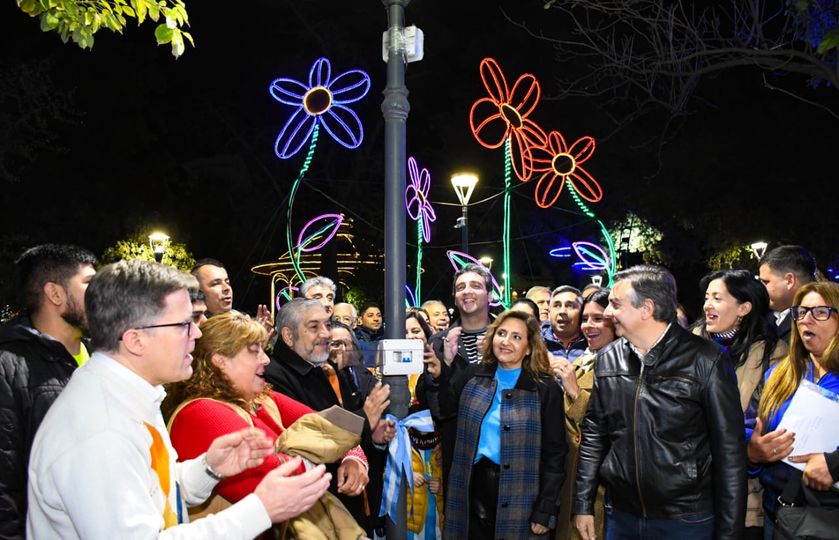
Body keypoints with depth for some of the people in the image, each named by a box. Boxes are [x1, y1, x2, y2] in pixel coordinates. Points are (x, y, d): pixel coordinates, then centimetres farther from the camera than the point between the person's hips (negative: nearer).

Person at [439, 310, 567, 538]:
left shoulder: (546, 389, -5)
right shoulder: (473, 376, 5)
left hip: (518, 494, -3)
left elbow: (555, 454, -5)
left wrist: (545, 511, -8)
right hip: (474, 486, 3)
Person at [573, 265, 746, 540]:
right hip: (620, 517, 4)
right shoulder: (607, 359, 2)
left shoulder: (706, 361, -12)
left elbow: (729, 451, -10)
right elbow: (594, 434, 8)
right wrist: (583, 504, 5)